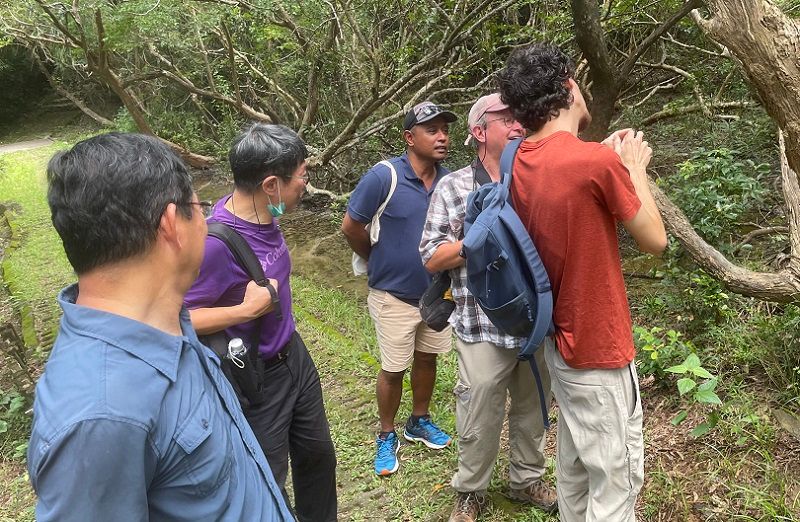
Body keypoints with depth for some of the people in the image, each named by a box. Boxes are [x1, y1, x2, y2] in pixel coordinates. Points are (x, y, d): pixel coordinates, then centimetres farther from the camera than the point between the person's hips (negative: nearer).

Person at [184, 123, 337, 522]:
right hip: (257, 380, -8)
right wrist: (248, 309, -28)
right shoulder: (215, 241, -31)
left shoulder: (264, 215, -6)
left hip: (294, 355, 8)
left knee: (318, 455, 25)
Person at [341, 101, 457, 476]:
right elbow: (351, 227, -12)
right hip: (394, 295, -4)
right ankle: (386, 436, 30)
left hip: (437, 290, 4)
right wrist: (380, 262, 1)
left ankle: (419, 422, 41)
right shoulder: (383, 176, -21)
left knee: (427, 358, 19)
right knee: (393, 369, 8)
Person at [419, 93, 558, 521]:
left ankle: (527, 480, 42)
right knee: (479, 420, 8)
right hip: (483, 329, -3)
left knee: (533, 410, 20)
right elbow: (432, 258, -8)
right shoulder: (453, 187, -4)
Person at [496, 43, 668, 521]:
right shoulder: (597, 162, -23)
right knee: (617, 480, 5)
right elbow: (655, 241, -10)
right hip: (600, 350, -8)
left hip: (560, 342, 8)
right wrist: (634, 168, 1)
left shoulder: (522, 164, 1)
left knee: (575, 463, 22)